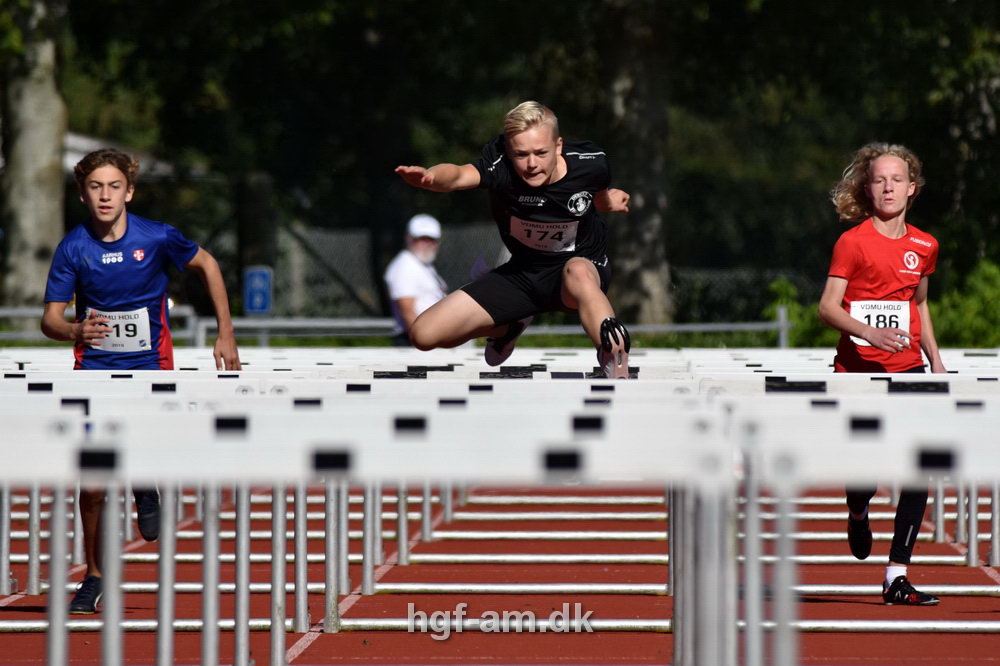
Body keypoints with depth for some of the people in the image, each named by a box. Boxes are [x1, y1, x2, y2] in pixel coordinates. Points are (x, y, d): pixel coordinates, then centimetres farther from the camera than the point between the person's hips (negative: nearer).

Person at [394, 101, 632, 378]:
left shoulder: (590, 163, -21)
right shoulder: (501, 170, -29)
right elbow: (459, 175, -55)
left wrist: (608, 202, -3)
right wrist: (431, 176, -70)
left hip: (584, 264, -2)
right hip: (522, 271, 2)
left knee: (577, 272, -43)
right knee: (424, 334, -2)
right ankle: (513, 327, 25)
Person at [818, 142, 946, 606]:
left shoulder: (924, 246, 9)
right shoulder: (853, 242, -6)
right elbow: (828, 307, -9)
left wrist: (936, 362, 20)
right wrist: (870, 332, -25)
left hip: (907, 370, 4)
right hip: (858, 369, -4)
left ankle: (897, 577, -6)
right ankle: (858, 515, 38)